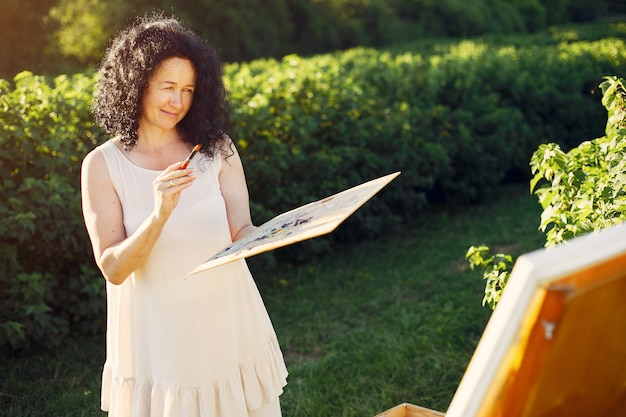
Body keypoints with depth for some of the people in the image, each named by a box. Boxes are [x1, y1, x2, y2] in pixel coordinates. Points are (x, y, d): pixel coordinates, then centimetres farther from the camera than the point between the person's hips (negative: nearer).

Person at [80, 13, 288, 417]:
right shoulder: (103, 164, -6)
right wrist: (160, 214, -28)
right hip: (157, 339, -1)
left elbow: (242, 232, -5)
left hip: (228, 328, 2)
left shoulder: (216, 148, -1)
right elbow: (113, 269, -11)